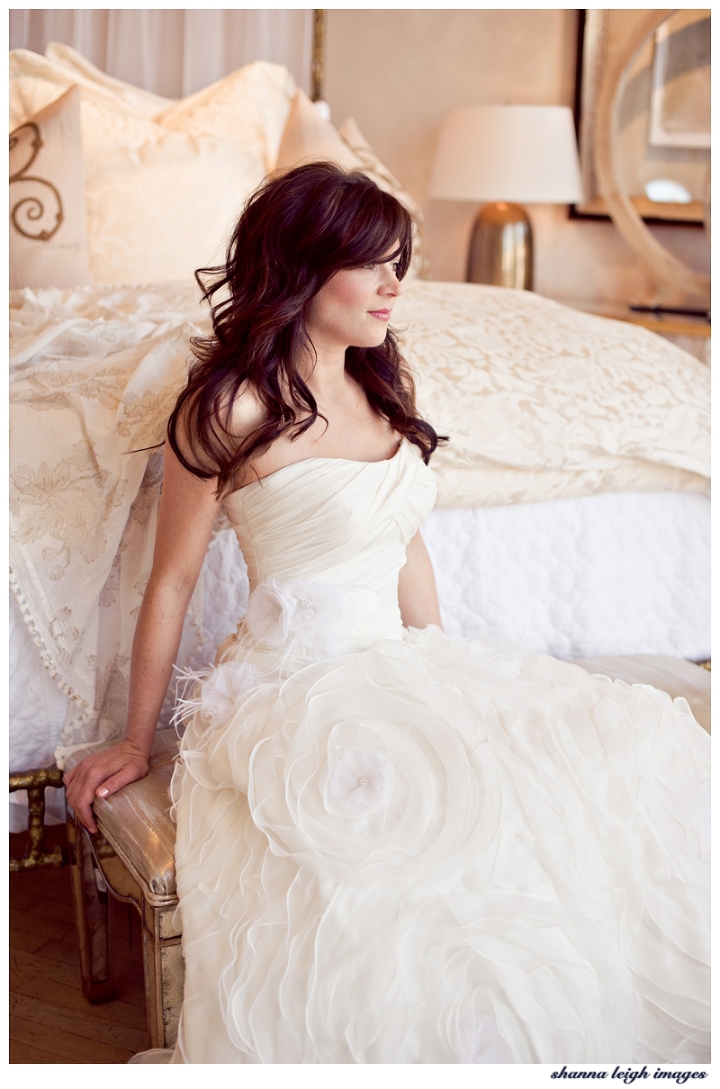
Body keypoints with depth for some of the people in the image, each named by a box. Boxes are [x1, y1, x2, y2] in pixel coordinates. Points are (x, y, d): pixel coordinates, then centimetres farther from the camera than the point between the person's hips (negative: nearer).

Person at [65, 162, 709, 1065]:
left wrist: (447, 678, 18)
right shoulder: (232, 407, -12)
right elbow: (172, 581, -5)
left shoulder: (381, 386, 10)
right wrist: (136, 743, 2)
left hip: (400, 670, 7)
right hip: (294, 684, -7)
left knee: (644, 749, -8)